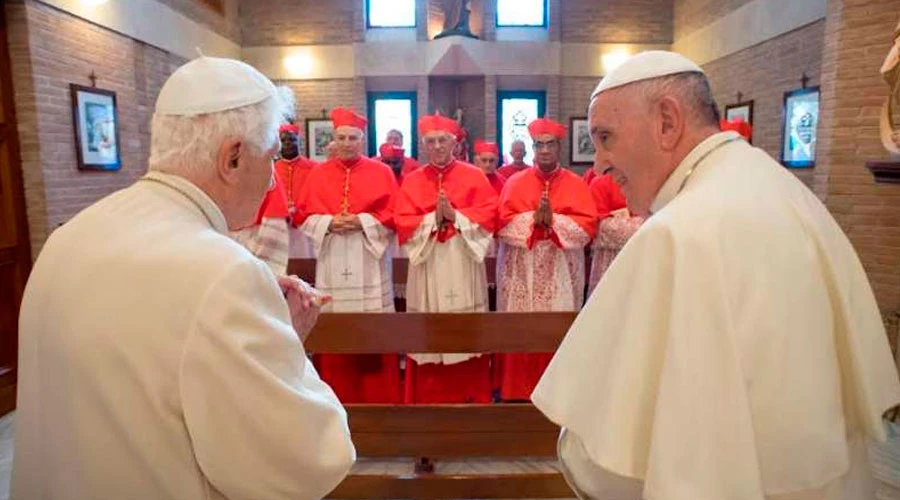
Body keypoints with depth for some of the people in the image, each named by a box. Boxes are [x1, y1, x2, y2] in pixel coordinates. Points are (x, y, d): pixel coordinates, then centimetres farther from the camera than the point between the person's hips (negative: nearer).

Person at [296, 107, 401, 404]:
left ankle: (377, 397, 13)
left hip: (369, 262, -1)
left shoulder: (381, 172, 5)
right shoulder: (318, 174, 10)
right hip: (332, 263, 2)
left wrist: (361, 221, -14)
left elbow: (393, 214, -1)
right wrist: (329, 223, -11)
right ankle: (338, 397, 18)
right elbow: (304, 215, 6)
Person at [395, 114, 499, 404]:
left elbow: (487, 216, -4)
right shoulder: (412, 181, 8)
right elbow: (403, 223, -1)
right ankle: (428, 401, 16)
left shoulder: (474, 177, 6)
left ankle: (473, 400, 18)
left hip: (464, 266, -1)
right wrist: (433, 218, -14)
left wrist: (455, 216, -15)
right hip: (428, 266, 1)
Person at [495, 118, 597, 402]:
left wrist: (553, 220, -17)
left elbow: (587, 225, -5)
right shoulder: (515, 183, 7)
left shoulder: (576, 185, 6)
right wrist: (534, 218, -17)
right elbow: (505, 223, -4)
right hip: (522, 272, 0)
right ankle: (518, 391, 14)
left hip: (560, 273, 0)